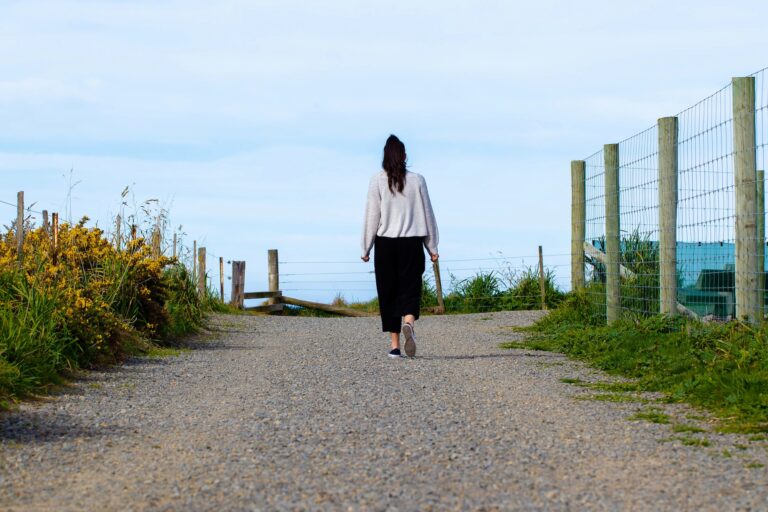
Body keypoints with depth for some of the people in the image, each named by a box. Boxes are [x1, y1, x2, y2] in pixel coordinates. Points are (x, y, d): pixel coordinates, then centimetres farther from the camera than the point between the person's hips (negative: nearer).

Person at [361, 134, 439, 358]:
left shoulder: (377, 181, -2)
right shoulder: (417, 181, 1)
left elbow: (371, 216, -1)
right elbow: (427, 214, 6)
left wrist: (366, 249, 6)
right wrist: (432, 247, 12)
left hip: (385, 243, 0)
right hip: (412, 243, 0)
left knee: (388, 293, 7)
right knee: (410, 289, 1)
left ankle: (395, 345, 6)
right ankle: (409, 323, -30)